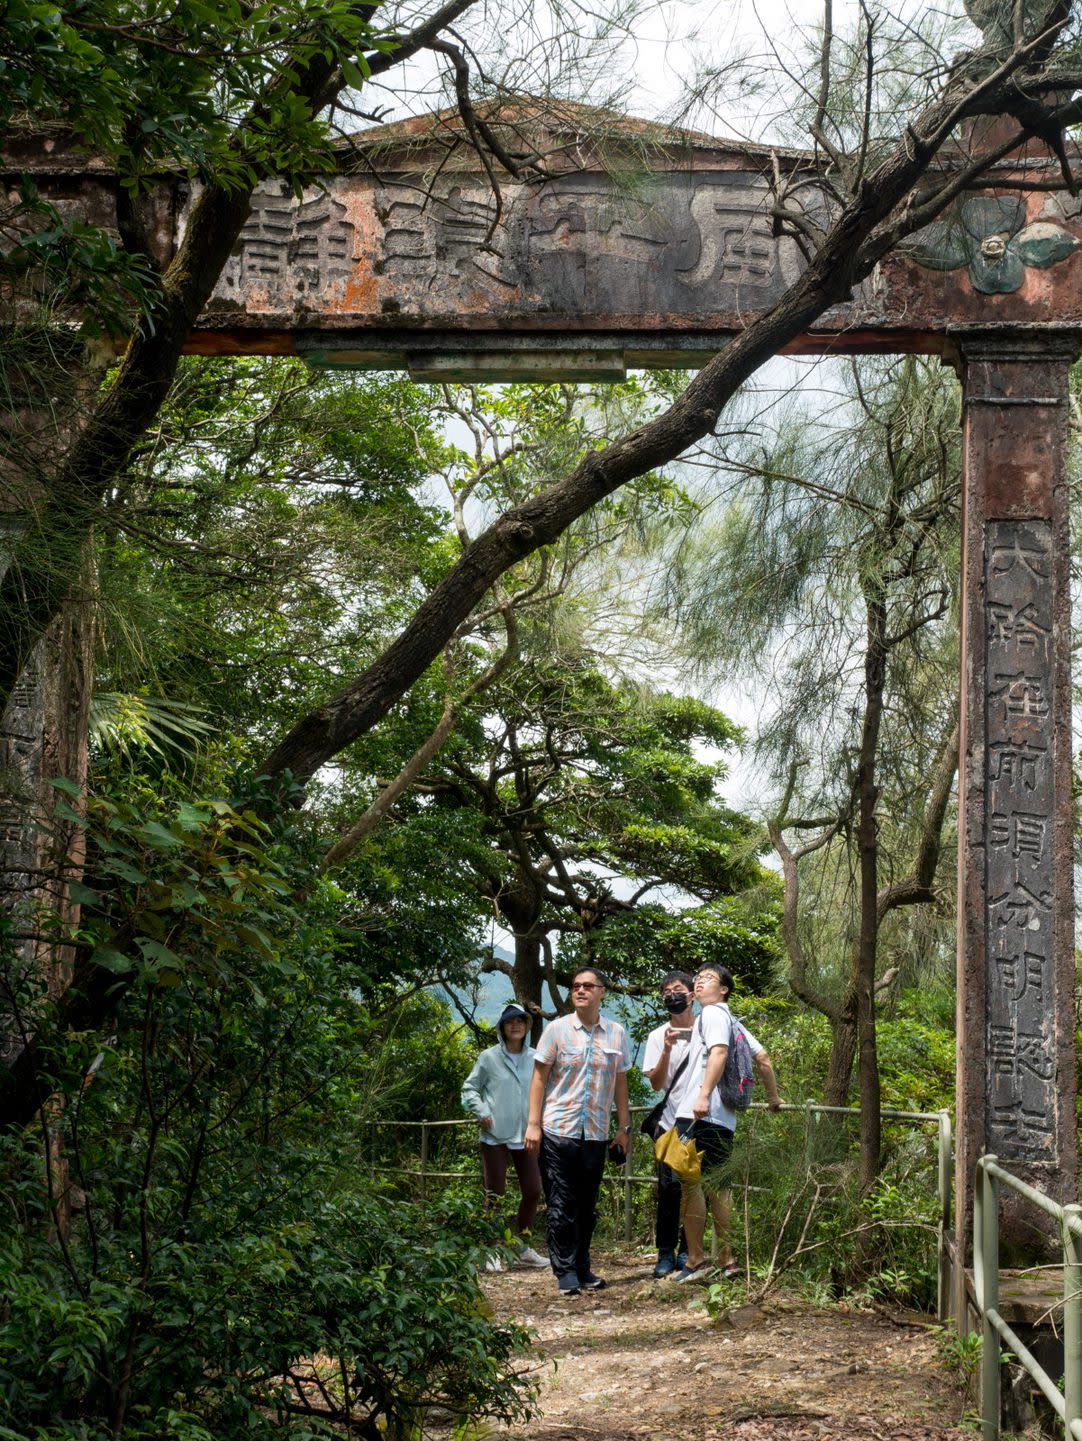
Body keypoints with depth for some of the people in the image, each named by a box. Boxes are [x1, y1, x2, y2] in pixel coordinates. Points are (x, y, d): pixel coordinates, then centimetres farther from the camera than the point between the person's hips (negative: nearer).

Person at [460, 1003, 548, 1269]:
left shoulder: (534, 1058, 5)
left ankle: (523, 1248, 22)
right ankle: (492, 1251, 10)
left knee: (533, 1191, 5)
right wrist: (482, 1112, -9)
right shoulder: (489, 1058, -2)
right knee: (494, 1195, 1)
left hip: (525, 1136, 3)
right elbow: (470, 1088, 4)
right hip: (495, 1137, -3)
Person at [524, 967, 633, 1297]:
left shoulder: (616, 1034, 7)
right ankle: (565, 1273, 4)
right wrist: (533, 1124, -6)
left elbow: (620, 1083, 13)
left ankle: (582, 1269, 20)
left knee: (587, 1206, 9)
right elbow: (539, 1077, 0)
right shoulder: (557, 1029, -1)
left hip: (596, 1134, 3)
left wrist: (624, 1127, 10)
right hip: (558, 1131, -3)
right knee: (561, 1206, -2)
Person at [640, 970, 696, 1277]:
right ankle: (665, 1252, -1)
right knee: (670, 1186, -8)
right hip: (671, 1122, -1)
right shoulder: (658, 1037, 3)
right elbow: (655, 1083, -5)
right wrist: (667, 1050, -18)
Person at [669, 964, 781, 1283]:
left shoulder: (712, 1013, -2)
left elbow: (718, 1053, -18)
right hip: (724, 1119, 9)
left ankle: (695, 1260, -10)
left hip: (699, 1114, -9)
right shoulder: (732, 1021, 24)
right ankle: (727, 1262, 8)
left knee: (690, 1184, -8)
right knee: (717, 1187, 9)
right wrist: (773, 1097, 33)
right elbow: (762, 1058, 24)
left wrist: (703, 1096, -26)